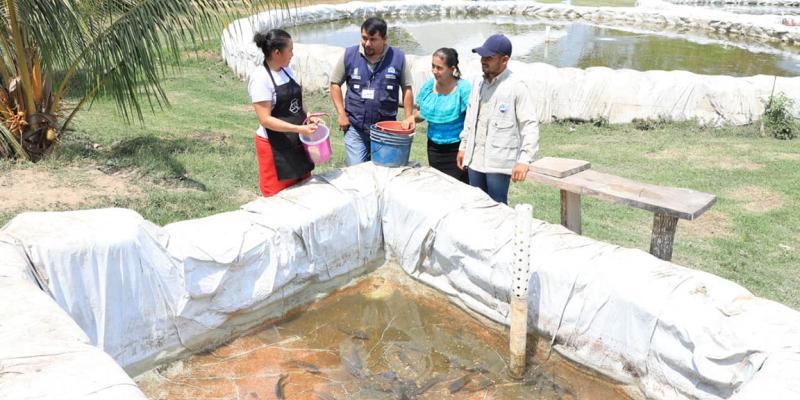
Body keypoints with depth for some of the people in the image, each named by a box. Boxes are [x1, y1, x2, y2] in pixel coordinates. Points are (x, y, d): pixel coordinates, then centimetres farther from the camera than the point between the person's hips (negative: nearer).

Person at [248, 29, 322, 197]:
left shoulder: (287, 71, 6)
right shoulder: (260, 77, -18)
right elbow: (265, 119, -21)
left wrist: (308, 117, -1)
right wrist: (299, 129, -26)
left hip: (296, 143, 8)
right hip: (275, 147, -7)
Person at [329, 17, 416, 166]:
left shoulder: (398, 57, -3)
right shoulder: (349, 55, -2)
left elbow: (407, 88, 5)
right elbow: (335, 83, 6)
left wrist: (409, 116, -3)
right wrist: (342, 114, -2)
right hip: (355, 128, 0)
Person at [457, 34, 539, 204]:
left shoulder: (517, 87, -12)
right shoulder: (479, 83, 11)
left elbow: (530, 125, -15)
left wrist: (524, 159, -22)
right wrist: (463, 146, 18)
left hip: (499, 163, -7)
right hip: (475, 159, 7)